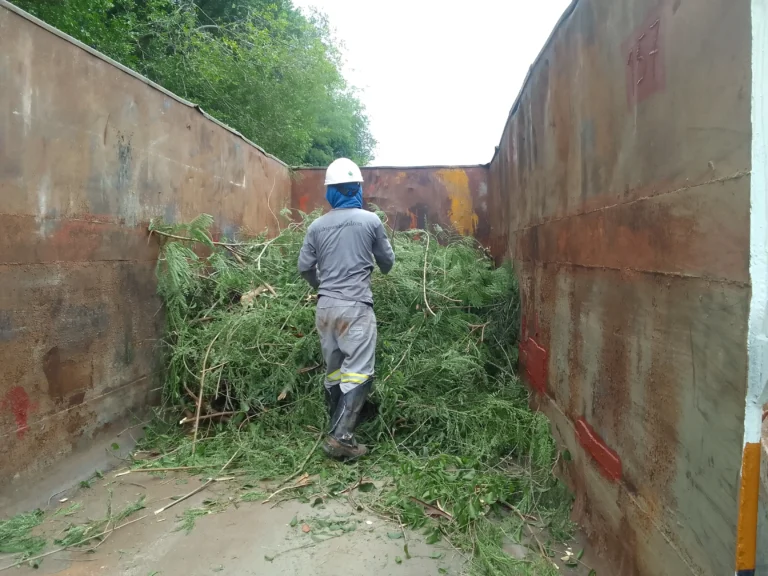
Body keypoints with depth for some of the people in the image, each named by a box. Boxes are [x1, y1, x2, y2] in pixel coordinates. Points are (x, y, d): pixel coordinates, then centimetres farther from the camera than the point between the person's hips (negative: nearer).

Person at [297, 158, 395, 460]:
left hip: (325, 306, 5)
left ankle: (338, 432, 22)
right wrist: (377, 268, 32)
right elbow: (387, 261, 8)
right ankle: (340, 436, -8)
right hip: (355, 306, -4)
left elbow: (304, 267, 8)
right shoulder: (370, 220, -2)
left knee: (333, 371, 13)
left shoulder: (317, 226, 5)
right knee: (358, 373, -1)